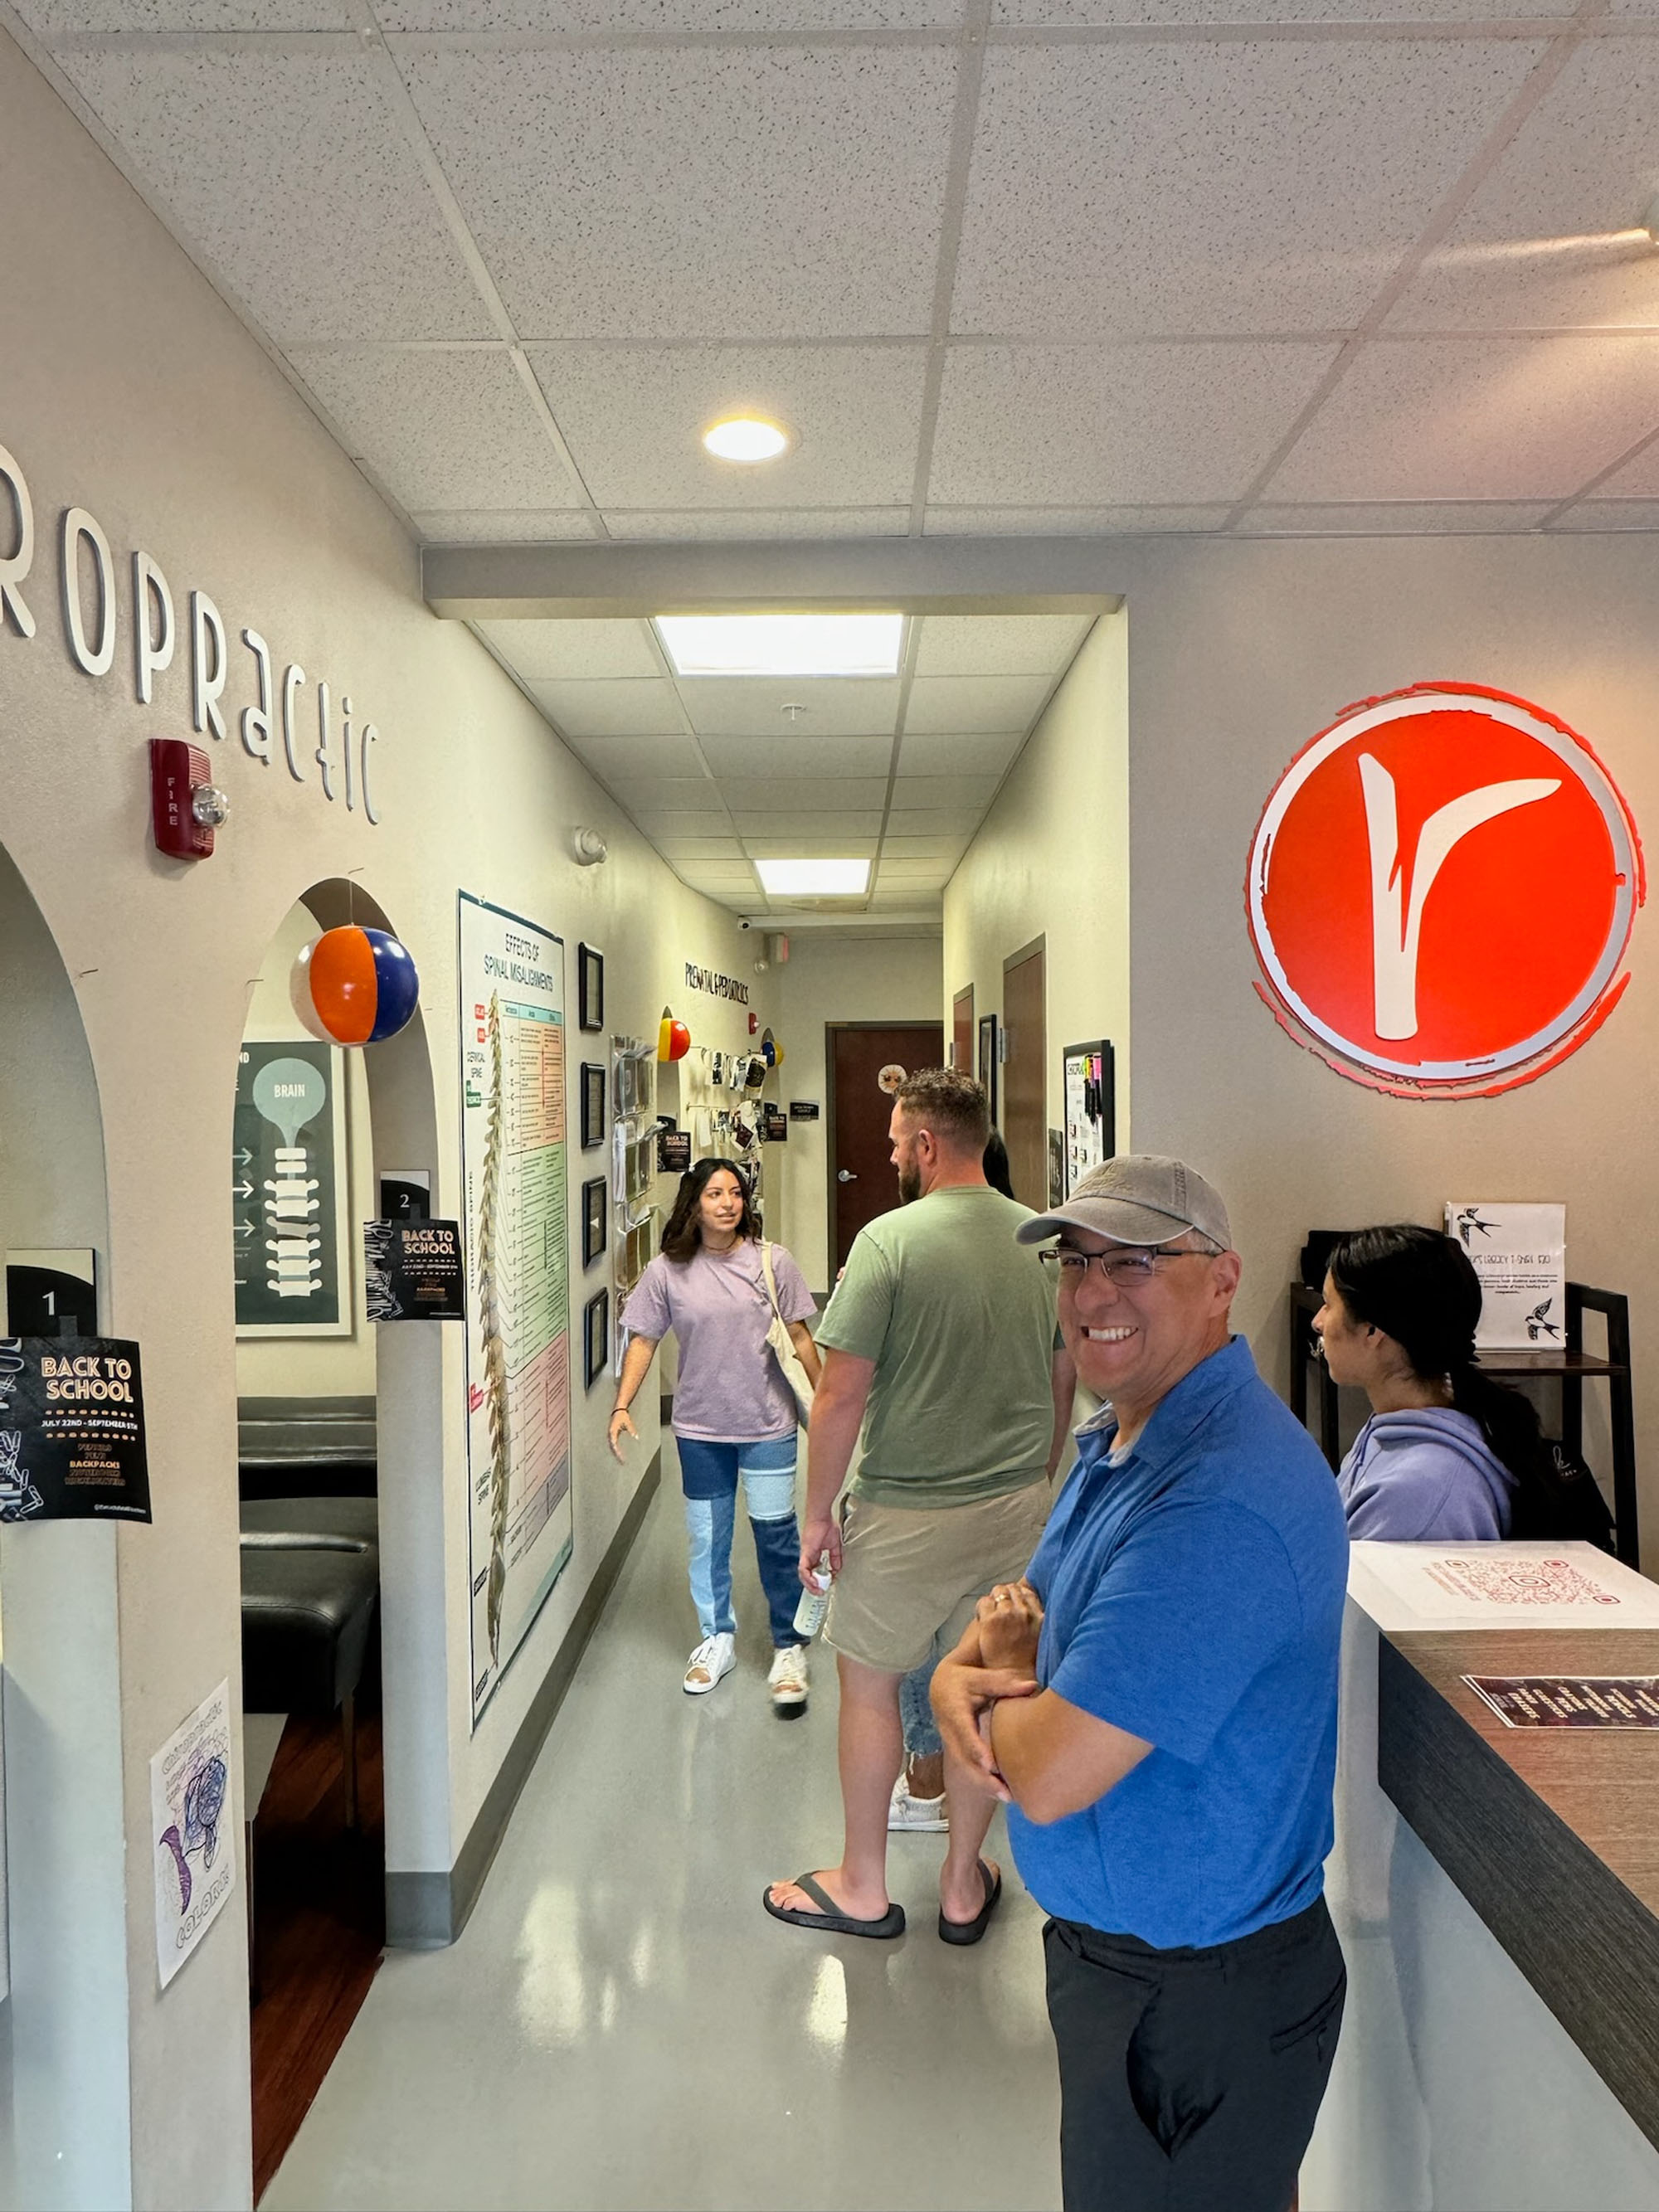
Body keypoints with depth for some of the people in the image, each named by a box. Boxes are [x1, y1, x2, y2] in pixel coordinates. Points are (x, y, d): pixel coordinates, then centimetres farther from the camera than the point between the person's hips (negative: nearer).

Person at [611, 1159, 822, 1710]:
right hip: (699, 1427, 2)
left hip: (767, 1423, -1)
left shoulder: (772, 1261, -5)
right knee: (706, 1537, 12)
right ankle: (717, 1638, 31)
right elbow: (643, 1340, 1)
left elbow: (801, 1336, 0)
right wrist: (622, 1405, -8)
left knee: (776, 1533, 0)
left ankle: (788, 1648, 16)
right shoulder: (667, 1271, -4)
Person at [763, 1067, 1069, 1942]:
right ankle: (964, 1886, 31)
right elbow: (1061, 1386, 9)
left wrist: (819, 1512, -5)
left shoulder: (889, 1240, -17)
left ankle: (862, 1888, 28)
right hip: (1017, 1507, 5)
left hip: (906, 1510, -5)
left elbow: (841, 1395, -16)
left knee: (870, 1684, 13)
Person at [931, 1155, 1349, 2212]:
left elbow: (1050, 1777, -31)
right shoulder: (1118, 1441, 2)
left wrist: (999, 1673, -10)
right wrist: (962, 1684, -15)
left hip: (1200, 1996, -8)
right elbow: (1023, 1613, 8)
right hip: (1109, 1942, 8)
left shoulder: (1225, 1500, -32)